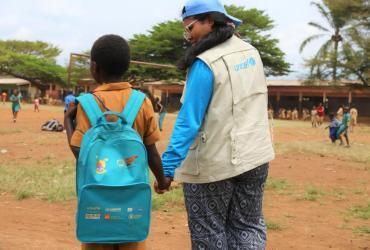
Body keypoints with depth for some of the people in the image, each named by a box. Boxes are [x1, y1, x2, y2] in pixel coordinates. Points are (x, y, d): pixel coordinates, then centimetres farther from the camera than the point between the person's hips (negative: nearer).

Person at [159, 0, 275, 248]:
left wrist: (168, 166, -21)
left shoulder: (205, 64, -16)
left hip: (213, 163, -7)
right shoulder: (251, 52, 6)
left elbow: (189, 120, -21)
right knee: (249, 228, 13)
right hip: (254, 155, 7)